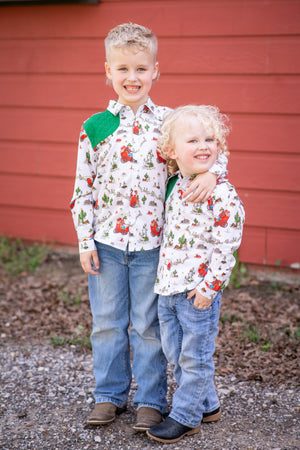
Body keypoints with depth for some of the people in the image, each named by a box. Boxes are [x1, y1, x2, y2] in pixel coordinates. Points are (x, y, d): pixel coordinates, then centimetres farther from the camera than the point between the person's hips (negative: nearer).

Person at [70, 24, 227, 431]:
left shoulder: (170, 121, -1)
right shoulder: (95, 127, -1)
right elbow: (83, 188, 2)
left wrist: (210, 174, -16)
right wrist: (85, 241, -2)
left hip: (152, 243, -1)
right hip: (106, 243, 1)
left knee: (148, 325, 9)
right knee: (107, 323, 12)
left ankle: (151, 400, 24)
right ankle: (109, 395, 29)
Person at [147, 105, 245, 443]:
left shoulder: (222, 194, -15)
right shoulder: (174, 185, 5)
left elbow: (226, 248, -15)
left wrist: (209, 287, -17)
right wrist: (164, 277, 16)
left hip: (198, 291, -7)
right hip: (168, 286, 7)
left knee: (194, 357, 6)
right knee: (174, 353, 17)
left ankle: (185, 416, 21)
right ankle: (207, 405, 34)